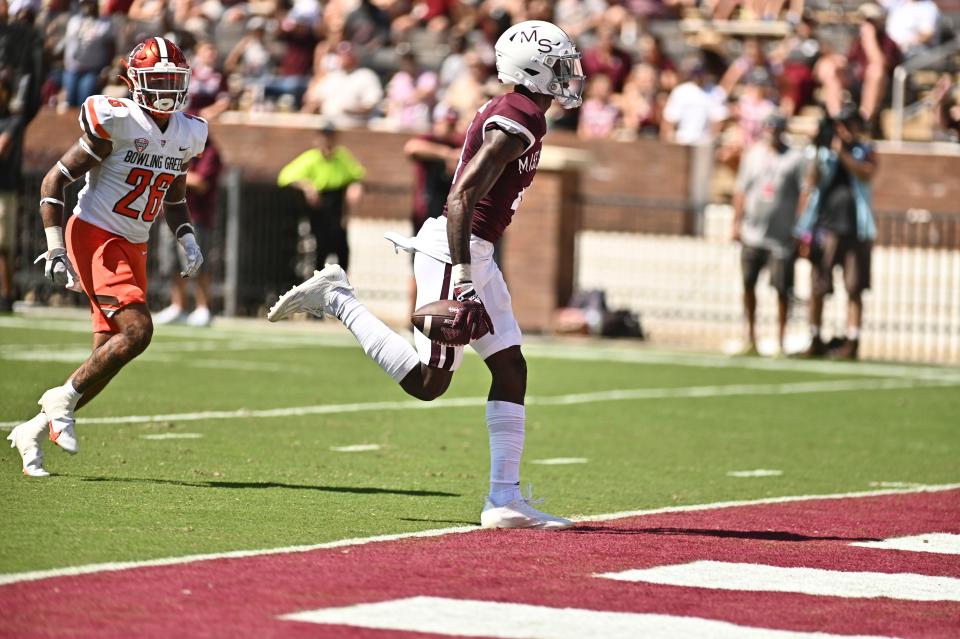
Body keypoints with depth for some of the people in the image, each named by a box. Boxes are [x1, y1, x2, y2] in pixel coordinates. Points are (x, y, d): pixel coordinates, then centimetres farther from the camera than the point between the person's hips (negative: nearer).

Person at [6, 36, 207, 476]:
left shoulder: (186, 135, 6)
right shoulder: (115, 124, -15)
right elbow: (54, 182, -10)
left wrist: (188, 240, 6)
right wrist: (55, 249, -15)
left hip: (133, 249, 7)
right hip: (95, 238, -7)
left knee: (107, 358, 4)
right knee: (137, 329, -23)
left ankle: (32, 432, 17)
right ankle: (61, 400, -6)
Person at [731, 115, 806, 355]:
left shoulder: (795, 159, -3)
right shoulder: (753, 155, 10)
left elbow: (804, 194, -4)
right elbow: (741, 190, 14)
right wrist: (737, 222, 9)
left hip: (782, 236, -4)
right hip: (752, 233, 4)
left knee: (782, 288, -2)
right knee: (748, 283, 4)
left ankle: (780, 341, 6)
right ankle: (750, 338, 14)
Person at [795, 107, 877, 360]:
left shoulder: (864, 152, 8)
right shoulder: (826, 150, 9)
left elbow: (866, 173, -12)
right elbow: (812, 182, -2)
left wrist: (843, 152, -19)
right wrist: (819, 154, -14)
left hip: (854, 229, -1)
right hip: (825, 224, 1)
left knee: (854, 288, -2)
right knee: (817, 287, 1)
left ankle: (851, 342, -1)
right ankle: (815, 341, 11)